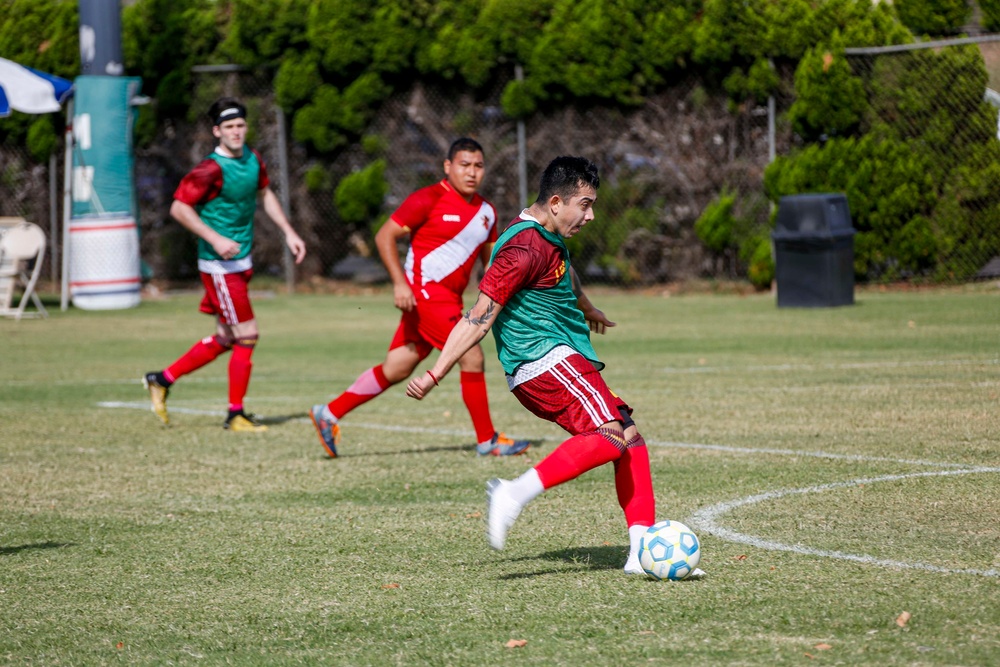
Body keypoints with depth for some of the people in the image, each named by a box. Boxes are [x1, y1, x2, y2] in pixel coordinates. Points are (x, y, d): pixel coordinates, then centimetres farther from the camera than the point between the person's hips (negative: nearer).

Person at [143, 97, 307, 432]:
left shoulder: (253, 159, 5)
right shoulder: (211, 170, -18)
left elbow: (264, 194, 23)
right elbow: (179, 207, -18)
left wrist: (288, 232, 16)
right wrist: (215, 239, -24)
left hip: (242, 262, 9)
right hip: (220, 266, -9)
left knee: (224, 339, 15)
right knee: (246, 336, -7)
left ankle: (162, 380, 28)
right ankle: (235, 415, 5)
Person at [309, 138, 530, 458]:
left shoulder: (486, 212, 12)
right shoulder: (429, 199, -10)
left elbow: (490, 258, 24)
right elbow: (385, 236, -10)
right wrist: (400, 283, -19)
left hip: (449, 299, 8)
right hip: (424, 293, -8)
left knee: (396, 369, 10)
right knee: (472, 357, -13)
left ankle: (329, 414, 21)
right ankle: (487, 440, -2)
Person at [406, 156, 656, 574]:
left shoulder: (550, 238, 15)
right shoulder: (525, 248, -17)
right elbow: (480, 317, -19)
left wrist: (588, 311, 58)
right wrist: (435, 374, -21)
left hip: (566, 360, 10)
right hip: (544, 361, -10)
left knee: (631, 441, 5)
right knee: (610, 434, -26)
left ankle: (643, 551, 0)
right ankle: (516, 495, -34)